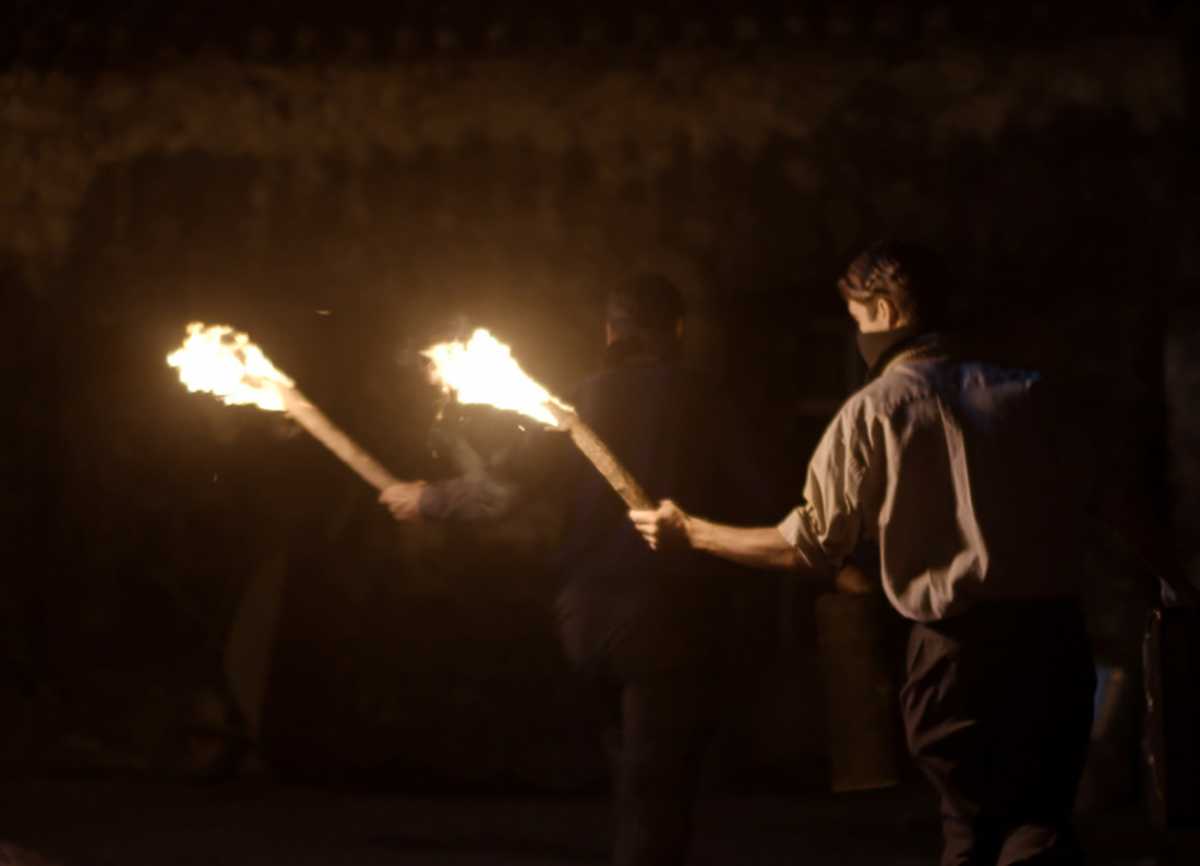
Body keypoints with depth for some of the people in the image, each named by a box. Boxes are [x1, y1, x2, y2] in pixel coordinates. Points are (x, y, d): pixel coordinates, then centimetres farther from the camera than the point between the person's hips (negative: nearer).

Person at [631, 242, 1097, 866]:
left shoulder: (876, 408, 0)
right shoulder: (1024, 393, 11)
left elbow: (807, 547, 1)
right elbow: (1066, 517, 8)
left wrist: (691, 533, 12)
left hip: (960, 643, -3)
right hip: (1055, 631, 3)